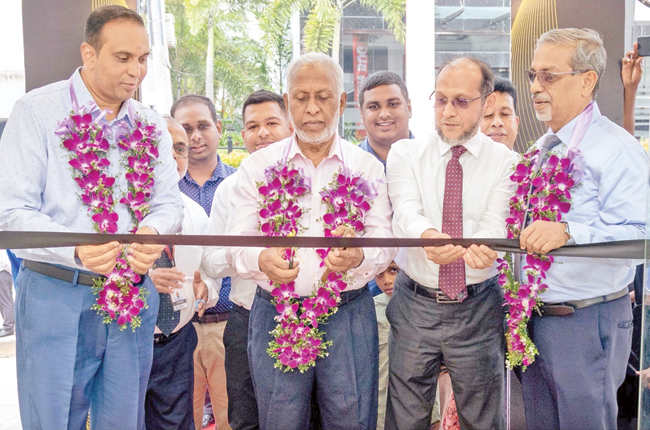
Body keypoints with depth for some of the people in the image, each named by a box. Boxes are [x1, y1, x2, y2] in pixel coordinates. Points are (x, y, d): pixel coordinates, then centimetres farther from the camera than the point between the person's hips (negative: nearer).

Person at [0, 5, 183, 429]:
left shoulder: (150, 124, 8)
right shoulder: (37, 112, -6)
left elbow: (169, 203, 7)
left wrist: (153, 233, -17)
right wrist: (76, 249, -29)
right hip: (56, 295, -4)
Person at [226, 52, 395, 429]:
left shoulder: (367, 167, 5)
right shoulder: (257, 166, 5)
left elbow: (383, 240, -2)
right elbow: (236, 243, -1)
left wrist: (358, 257, -26)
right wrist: (263, 260, -24)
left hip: (349, 313, 0)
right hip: (277, 314, 0)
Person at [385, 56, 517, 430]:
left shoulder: (506, 161, -1)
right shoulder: (405, 153, 1)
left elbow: (496, 224, -15)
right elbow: (406, 211, -16)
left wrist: (483, 247, -41)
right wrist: (428, 235, -41)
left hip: (478, 310, 0)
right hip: (414, 304, 1)